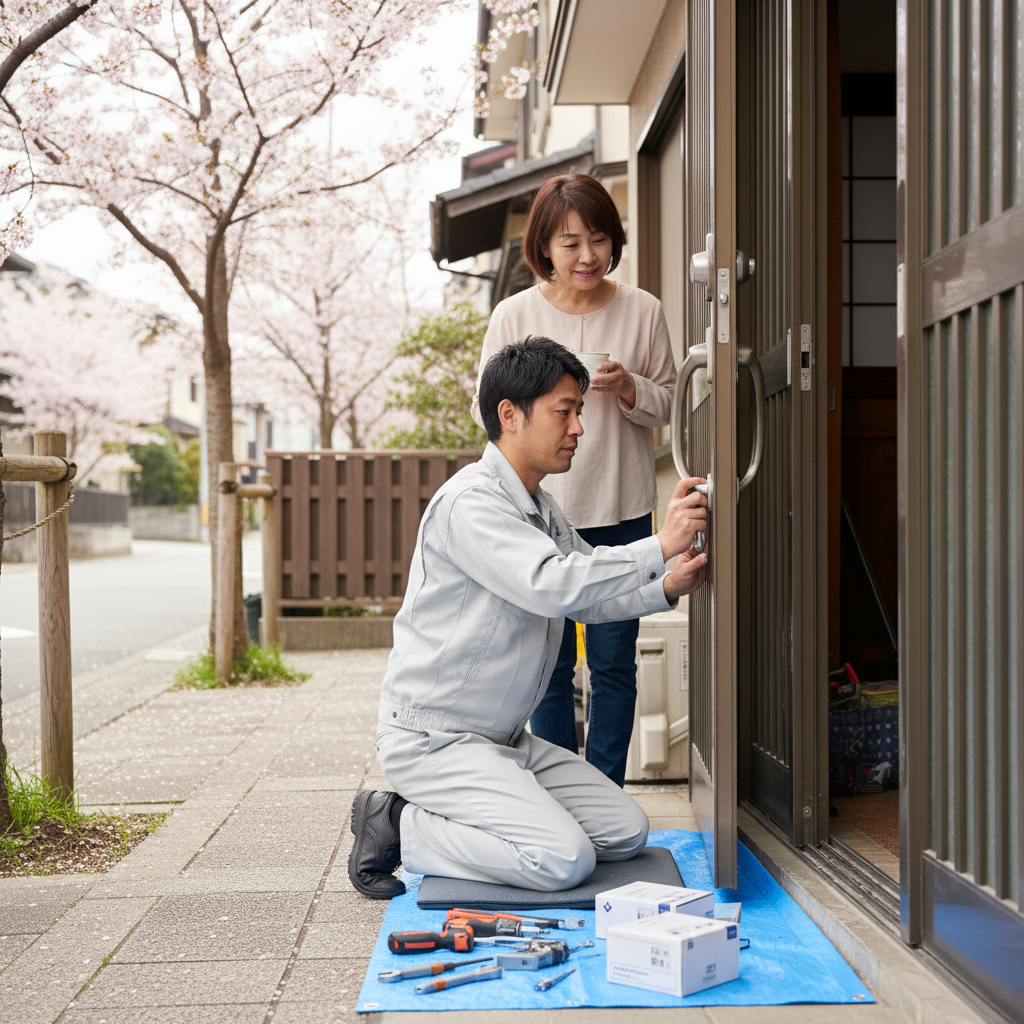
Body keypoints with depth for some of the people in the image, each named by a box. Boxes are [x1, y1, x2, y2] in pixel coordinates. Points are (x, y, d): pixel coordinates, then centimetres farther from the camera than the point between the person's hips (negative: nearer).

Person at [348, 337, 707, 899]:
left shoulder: (542, 509, 13)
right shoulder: (470, 501, -19)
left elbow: (587, 597, 19)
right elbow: (551, 587, -31)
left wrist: (663, 589, 1)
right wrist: (659, 546, -27)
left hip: (506, 738, 10)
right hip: (433, 739, -10)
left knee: (626, 832, 3)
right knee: (565, 860, -22)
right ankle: (399, 828, -5)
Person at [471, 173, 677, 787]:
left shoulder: (642, 311, 1)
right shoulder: (515, 315, -1)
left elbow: (667, 404, 6)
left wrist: (628, 388, -14)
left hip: (621, 511, 1)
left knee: (614, 661, 5)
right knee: (549, 662, 5)